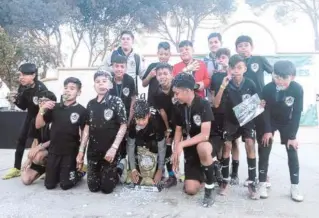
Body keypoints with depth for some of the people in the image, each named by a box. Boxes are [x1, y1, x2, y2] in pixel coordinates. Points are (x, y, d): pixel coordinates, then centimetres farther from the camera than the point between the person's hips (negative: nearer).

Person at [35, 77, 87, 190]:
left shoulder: (82, 111, -7)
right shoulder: (55, 107, 3)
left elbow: (84, 135, -5)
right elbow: (38, 125, 3)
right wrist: (42, 109, -14)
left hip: (70, 153, -3)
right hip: (53, 151, 4)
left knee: (65, 185, 1)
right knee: (49, 185, 9)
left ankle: (79, 173, 28)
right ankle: (59, 173, 37)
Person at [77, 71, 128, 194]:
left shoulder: (116, 101, -6)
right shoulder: (91, 104, 6)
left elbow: (123, 126, -10)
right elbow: (87, 127, 9)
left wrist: (114, 148, -18)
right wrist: (81, 150, 5)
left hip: (109, 150, -4)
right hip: (93, 150, 4)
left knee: (107, 188, 1)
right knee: (93, 187, 8)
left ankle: (117, 172, 30)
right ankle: (102, 174, 38)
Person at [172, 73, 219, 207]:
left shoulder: (203, 105, -21)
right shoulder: (179, 108, -2)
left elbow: (205, 135, -28)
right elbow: (178, 130, 6)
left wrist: (181, 145, -28)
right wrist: (175, 152, -4)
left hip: (208, 143, -4)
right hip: (190, 147, 4)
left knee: (202, 148, -43)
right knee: (190, 190, -10)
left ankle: (210, 185, -19)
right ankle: (200, 173, 24)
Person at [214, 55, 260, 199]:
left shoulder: (250, 84, -10)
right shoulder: (226, 84, -11)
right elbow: (216, 104, -19)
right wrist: (222, 87, -30)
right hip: (230, 120, 0)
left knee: (250, 144, -16)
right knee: (227, 145, -7)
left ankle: (252, 183, -7)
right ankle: (225, 181, 9)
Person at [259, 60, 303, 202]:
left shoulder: (298, 89, -26)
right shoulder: (268, 88, -26)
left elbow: (297, 113, -20)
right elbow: (265, 110, -17)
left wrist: (293, 136, -20)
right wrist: (267, 130, -20)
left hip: (287, 123, 1)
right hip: (269, 122, 0)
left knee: (292, 153, -2)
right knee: (264, 152, -5)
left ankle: (295, 187, 9)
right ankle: (262, 184, 5)